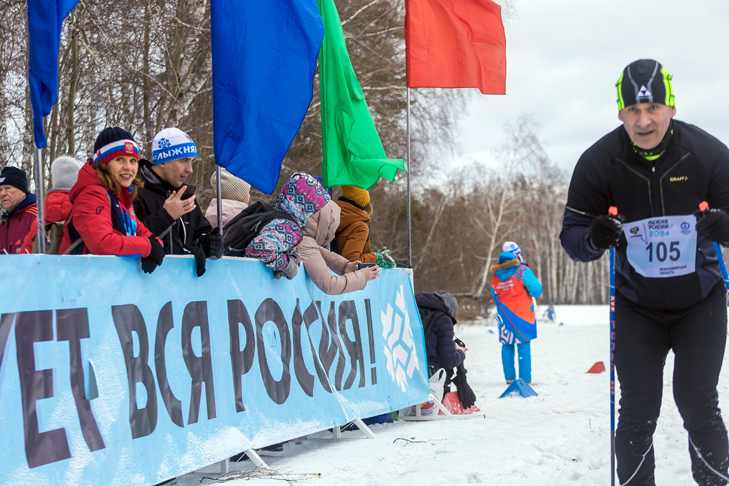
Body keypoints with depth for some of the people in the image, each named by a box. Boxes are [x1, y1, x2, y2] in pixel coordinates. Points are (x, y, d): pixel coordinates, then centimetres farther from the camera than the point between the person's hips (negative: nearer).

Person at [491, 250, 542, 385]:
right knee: (524, 346, 1)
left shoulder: (495, 276, 1)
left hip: (504, 317, 4)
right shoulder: (522, 271, -13)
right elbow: (536, 289, -11)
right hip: (523, 314, -4)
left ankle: (509, 377, 11)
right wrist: (537, 294, 11)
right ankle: (525, 379, -2)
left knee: (507, 346, 12)